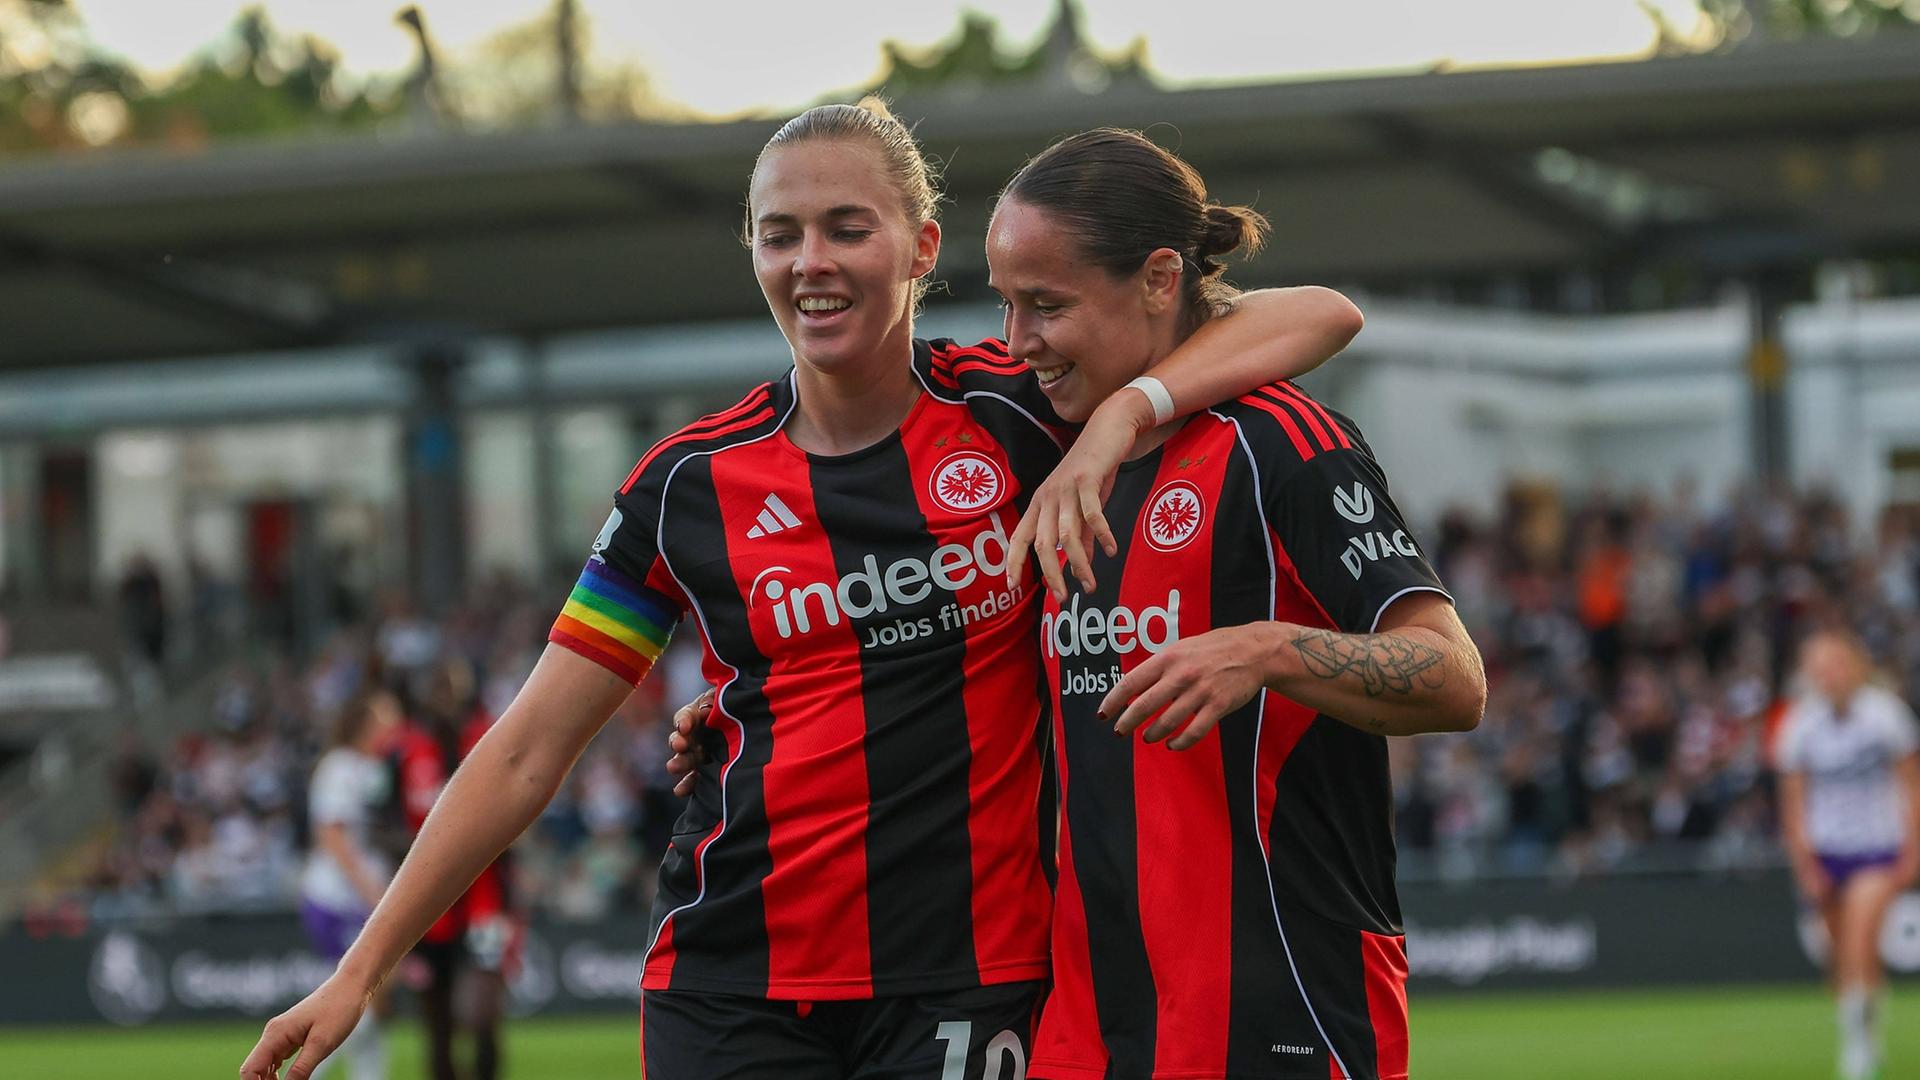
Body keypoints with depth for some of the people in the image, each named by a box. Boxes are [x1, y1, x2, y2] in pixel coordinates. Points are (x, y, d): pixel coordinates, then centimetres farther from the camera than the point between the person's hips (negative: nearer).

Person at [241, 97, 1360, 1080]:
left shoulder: (1017, 416, 0)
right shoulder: (690, 483, 4)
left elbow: (1320, 316, -4)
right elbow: (529, 750, 7)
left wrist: (1126, 411, -20)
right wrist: (359, 971, 4)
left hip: (967, 988, -1)